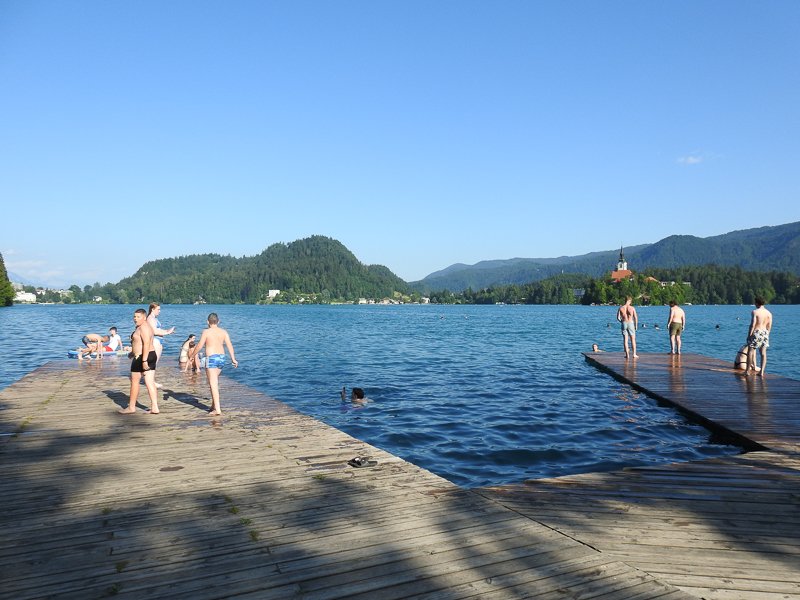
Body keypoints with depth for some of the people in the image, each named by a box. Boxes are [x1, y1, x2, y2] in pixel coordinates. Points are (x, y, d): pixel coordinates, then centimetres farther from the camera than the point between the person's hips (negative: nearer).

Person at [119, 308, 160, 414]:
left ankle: (131, 407, 16)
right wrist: (133, 352, 33)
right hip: (151, 355, 9)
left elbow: (146, 344, -24)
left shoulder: (143, 327, -15)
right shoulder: (145, 326, 17)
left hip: (141, 358, -9)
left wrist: (144, 360, -27)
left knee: (135, 381, 5)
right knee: (150, 382, 5)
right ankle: (154, 407, 2)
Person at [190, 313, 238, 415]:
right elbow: (229, 345, 0)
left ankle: (217, 409, -11)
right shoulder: (223, 332, 6)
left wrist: (192, 356, 8)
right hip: (221, 357, 6)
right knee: (215, 382, 22)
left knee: (213, 384, -5)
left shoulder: (206, 332, -6)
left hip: (211, 358, -6)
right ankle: (214, 405, 30)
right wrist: (233, 359, 2)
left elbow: (199, 346, -6)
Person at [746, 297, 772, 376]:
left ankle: (748, 371, 9)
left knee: (750, 351, 5)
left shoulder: (755, 312, -11)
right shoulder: (769, 313, 6)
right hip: (765, 333, 5)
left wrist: (749, 335, -9)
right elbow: (769, 326, 8)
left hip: (756, 333, -5)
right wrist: (767, 335, 19)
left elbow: (752, 325, -15)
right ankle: (762, 371, 5)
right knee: (763, 353, 5)